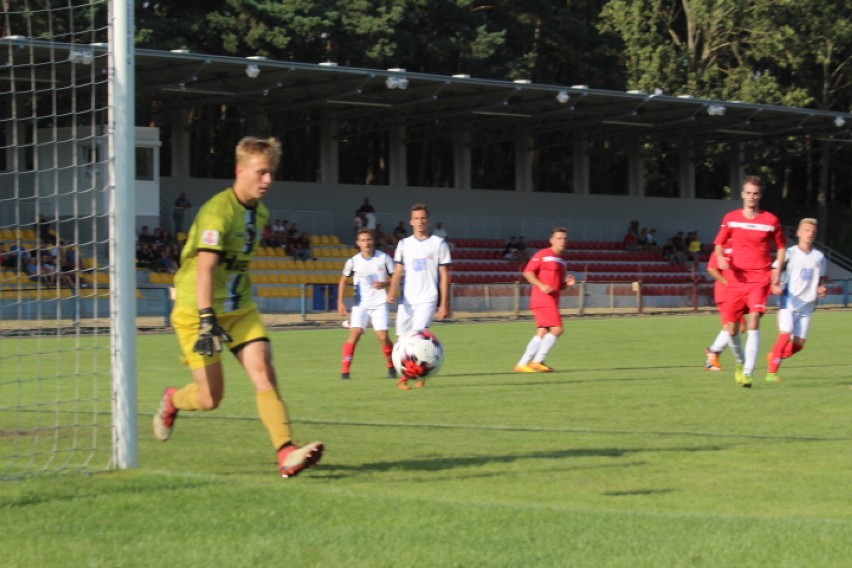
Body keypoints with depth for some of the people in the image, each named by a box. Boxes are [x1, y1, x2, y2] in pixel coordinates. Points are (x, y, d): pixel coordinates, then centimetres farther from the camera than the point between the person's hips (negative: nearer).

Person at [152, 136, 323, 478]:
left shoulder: (260, 213, 7)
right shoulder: (218, 212, -20)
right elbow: (204, 268, -29)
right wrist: (207, 319, -37)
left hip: (239, 308, 7)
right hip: (198, 311, -7)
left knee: (263, 369, -15)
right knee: (211, 398, -4)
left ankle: (287, 453, -25)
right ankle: (172, 401, 31)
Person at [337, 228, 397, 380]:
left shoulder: (384, 258, -5)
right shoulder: (353, 261, -2)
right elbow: (344, 280, 12)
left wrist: (385, 284, -18)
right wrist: (340, 302, 5)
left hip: (379, 304, 0)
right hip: (361, 304, 0)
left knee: (383, 337, -8)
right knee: (355, 333, -17)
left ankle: (391, 367, 16)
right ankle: (345, 370, -15)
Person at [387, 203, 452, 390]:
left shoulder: (438, 243, 2)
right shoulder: (404, 244, 11)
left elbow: (444, 275, 1)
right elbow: (398, 271, 9)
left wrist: (444, 304, -4)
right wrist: (392, 291, -11)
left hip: (428, 299, -3)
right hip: (407, 299, 4)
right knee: (403, 338, 2)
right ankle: (403, 377, 13)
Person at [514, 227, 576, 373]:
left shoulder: (562, 261, 21)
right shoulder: (543, 255, -4)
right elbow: (528, 272, -8)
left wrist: (567, 283, 5)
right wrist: (541, 285, -20)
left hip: (552, 300, 9)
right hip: (543, 299, -9)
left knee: (542, 333, 4)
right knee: (557, 329, -15)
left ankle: (522, 364, 6)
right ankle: (538, 361, -11)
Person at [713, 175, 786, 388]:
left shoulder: (771, 220, 1)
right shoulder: (730, 218, 4)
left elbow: (781, 246, 13)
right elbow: (719, 243, 14)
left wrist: (776, 272, 2)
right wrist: (721, 258, -8)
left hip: (760, 278, -2)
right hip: (737, 279, 2)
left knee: (754, 321, -21)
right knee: (731, 328, 2)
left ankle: (748, 373, -22)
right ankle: (741, 363, 31)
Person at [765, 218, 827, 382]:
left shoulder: (819, 257, 10)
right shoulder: (790, 253, -2)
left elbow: (821, 278, 22)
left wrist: (821, 288, 1)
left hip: (807, 305, 4)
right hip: (788, 302, -4)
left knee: (799, 344, 0)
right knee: (785, 335, -21)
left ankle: (774, 357, 26)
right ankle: (771, 371, -14)